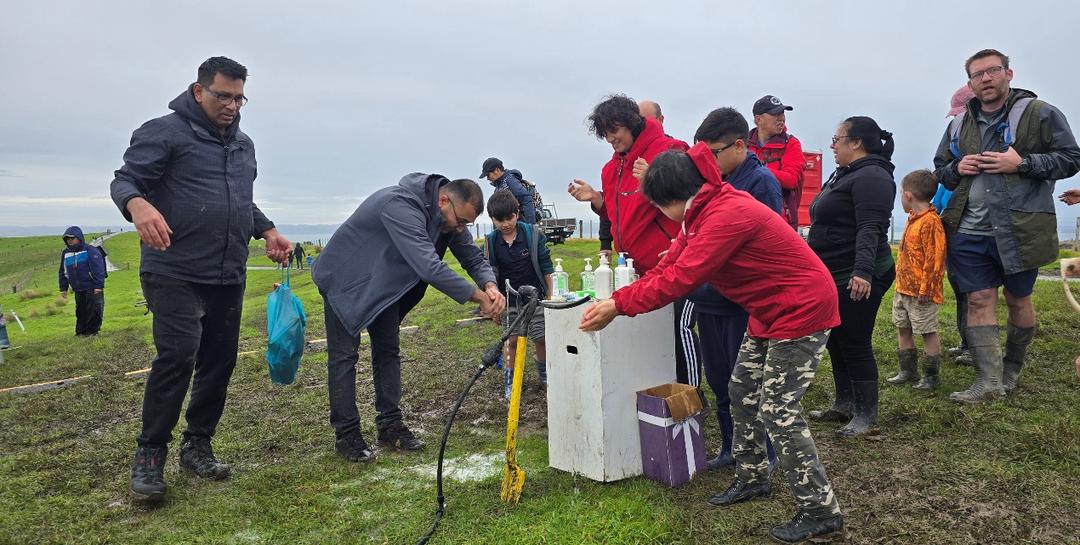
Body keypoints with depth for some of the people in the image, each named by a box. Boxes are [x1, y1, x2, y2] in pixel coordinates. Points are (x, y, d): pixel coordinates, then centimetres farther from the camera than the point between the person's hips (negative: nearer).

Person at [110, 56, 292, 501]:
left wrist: (267, 231, 10)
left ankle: (197, 445, 23)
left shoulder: (244, 144, 18)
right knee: (177, 357, -14)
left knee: (220, 360, 9)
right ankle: (150, 453, 3)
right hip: (175, 273, -7)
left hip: (229, 276, 7)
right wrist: (138, 204, -32)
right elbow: (124, 179, -9)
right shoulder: (164, 132, -4)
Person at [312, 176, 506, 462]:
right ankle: (345, 434, 4)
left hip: (384, 283, 8)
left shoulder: (450, 216, -11)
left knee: (388, 350, 8)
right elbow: (429, 267, -45)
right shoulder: (400, 206, -38)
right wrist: (479, 297, -39)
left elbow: (473, 257, -5)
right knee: (344, 355, -4)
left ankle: (390, 425, 16)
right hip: (344, 279, -8)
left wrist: (490, 286, -28)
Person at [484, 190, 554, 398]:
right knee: (512, 340, 4)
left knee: (540, 338, 3)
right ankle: (509, 380, 18)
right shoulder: (490, 241, -5)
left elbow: (546, 267, -3)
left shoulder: (533, 234, -10)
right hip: (508, 300, 1)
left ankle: (544, 373, 28)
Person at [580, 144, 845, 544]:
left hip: (801, 309, -10)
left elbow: (680, 279, -29)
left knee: (778, 411, -8)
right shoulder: (705, 211, 4)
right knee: (743, 392, 15)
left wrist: (618, 306, -21)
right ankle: (752, 479, 31)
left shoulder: (727, 214, -28)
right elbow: (670, 264, 3)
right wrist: (616, 300, -5)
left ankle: (821, 511, 5)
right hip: (770, 310, 10)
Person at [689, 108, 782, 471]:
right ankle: (731, 448, 31)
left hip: (744, 302, -7)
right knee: (719, 381, 16)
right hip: (710, 298, 7)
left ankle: (763, 455, 22)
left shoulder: (761, 182, -13)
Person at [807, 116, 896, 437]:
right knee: (837, 341, 15)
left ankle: (866, 416, 8)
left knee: (855, 344, -3)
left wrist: (863, 271, -38)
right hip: (835, 277, 10)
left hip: (857, 280, -10)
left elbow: (870, 229, -27)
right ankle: (844, 405, 27)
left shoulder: (871, 178, -15)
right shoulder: (845, 175, 17)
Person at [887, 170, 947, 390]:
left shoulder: (930, 221, -18)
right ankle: (907, 371, 26)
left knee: (928, 332, 2)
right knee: (904, 329, 15)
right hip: (903, 289, 10)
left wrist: (926, 289, -21)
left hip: (921, 292, -10)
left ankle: (931, 376, 11)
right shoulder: (913, 219, 12)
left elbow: (934, 260, -21)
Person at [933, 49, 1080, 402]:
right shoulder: (959, 124, 12)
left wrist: (1022, 163, -17)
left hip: (1019, 230, -3)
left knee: (1018, 300, 11)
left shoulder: (1039, 114, -2)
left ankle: (1011, 370, 29)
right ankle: (988, 380, 2)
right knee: (979, 301, -1)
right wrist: (957, 168, -2)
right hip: (970, 231, 4)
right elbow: (940, 170, 20)